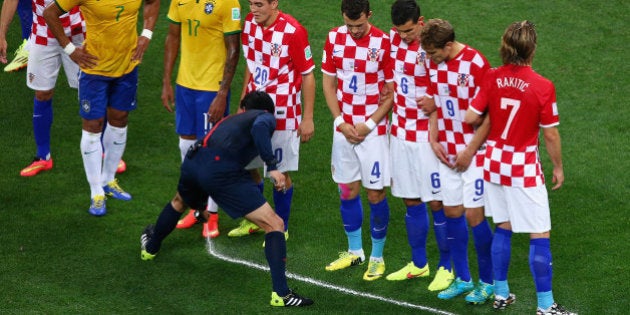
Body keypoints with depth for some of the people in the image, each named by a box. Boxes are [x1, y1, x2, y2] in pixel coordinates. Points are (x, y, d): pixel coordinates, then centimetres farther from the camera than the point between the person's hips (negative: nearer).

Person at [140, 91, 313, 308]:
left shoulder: (232, 119, 36)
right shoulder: (267, 118, 15)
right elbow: (259, 128, -13)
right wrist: (272, 167, -16)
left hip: (192, 160, 7)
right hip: (221, 167, -7)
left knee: (180, 203, 42)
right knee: (274, 225, -2)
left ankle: (150, 247, 65)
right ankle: (281, 294, -12)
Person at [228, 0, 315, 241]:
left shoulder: (293, 31, -18)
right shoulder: (250, 23, 0)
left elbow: (308, 76, -11)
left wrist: (307, 118, -9)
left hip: (283, 113, -6)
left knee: (281, 173, 4)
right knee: (246, 166, 12)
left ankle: (281, 229, 20)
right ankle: (253, 220, 32)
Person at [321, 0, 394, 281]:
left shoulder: (383, 43, -13)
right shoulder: (334, 38, 0)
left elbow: (392, 92, -8)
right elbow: (329, 83, 7)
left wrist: (369, 124, -13)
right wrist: (341, 122, -3)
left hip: (373, 130, -4)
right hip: (344, 128, 4)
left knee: (375, 193, 1)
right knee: (347, 191, 12)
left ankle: (377, 258, 14)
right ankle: (354, 251, 28)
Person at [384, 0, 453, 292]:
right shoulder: (393, 39, 1)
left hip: (427, 136, -6)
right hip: (401, 133, 6)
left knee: (436, 203, 1)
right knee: (411, 202, 13)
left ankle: (446, 267, 12)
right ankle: (418, 264, 25)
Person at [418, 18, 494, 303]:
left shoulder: (475, 64, -17)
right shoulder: (434, 64, 3)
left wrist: (469, 151, -13)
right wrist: (434, 140, 2)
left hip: (474, 152, -6)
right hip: (447, 153, 6)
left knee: (474, 215, -4)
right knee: (452, 212, 8)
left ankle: (487, 281, 10)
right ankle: (462, 279, 20)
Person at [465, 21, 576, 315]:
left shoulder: (493, 78, -8)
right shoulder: (543, 87, -17)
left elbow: (471, 117, -5)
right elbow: (550, 135, -11)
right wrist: (558, 167, 4)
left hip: (495, 162, 5)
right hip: (524, 168, -5)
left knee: (503, 227, 19)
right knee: (539, 236, 2)